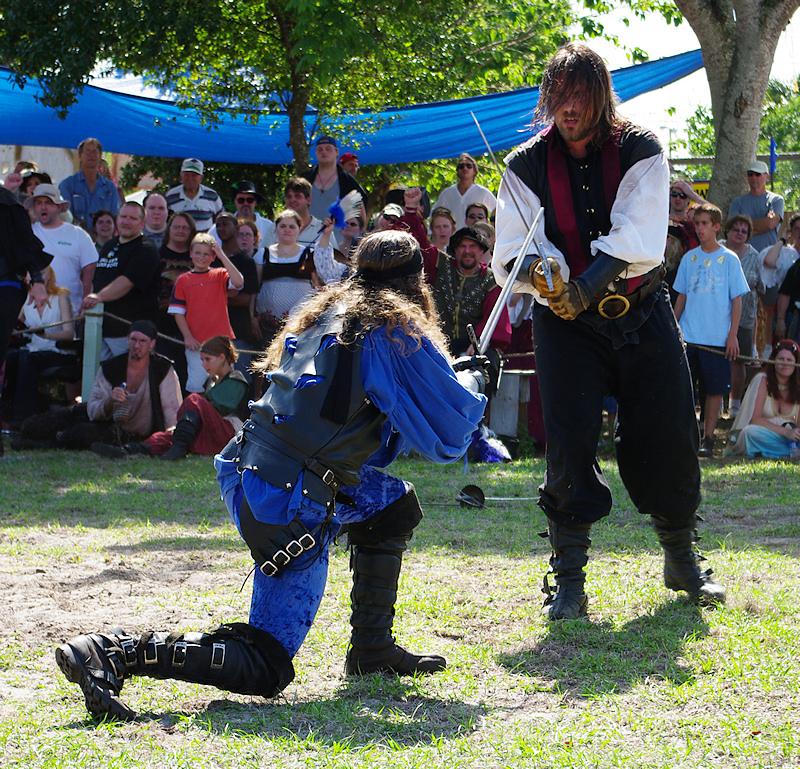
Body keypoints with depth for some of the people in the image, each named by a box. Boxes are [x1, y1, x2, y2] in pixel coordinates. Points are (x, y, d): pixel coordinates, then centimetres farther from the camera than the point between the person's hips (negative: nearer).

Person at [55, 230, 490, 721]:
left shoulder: (323, 315, 17)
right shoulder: (398, 331, -6)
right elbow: (449, 433, -2)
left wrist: (449, 372, 32)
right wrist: (472, 382, 19)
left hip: (247, 479, 9)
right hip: (294, 512, -9)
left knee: (395, 504, 29)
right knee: (266, 670, -4)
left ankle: (372, 649, 31)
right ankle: (112, 653, -17)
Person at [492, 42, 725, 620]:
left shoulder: (639, 152, -5)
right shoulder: (527, 166, -1)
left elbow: (638, 241, -17)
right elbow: (513, 249, -8)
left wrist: (584, 288, -28)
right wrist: (541, 274, -31)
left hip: (641, 313, 0)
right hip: (565, 322, 0)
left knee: (669, 439, 4)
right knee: (569, 443, -9)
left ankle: (682, 562, 24)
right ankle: (569, 581, -3)